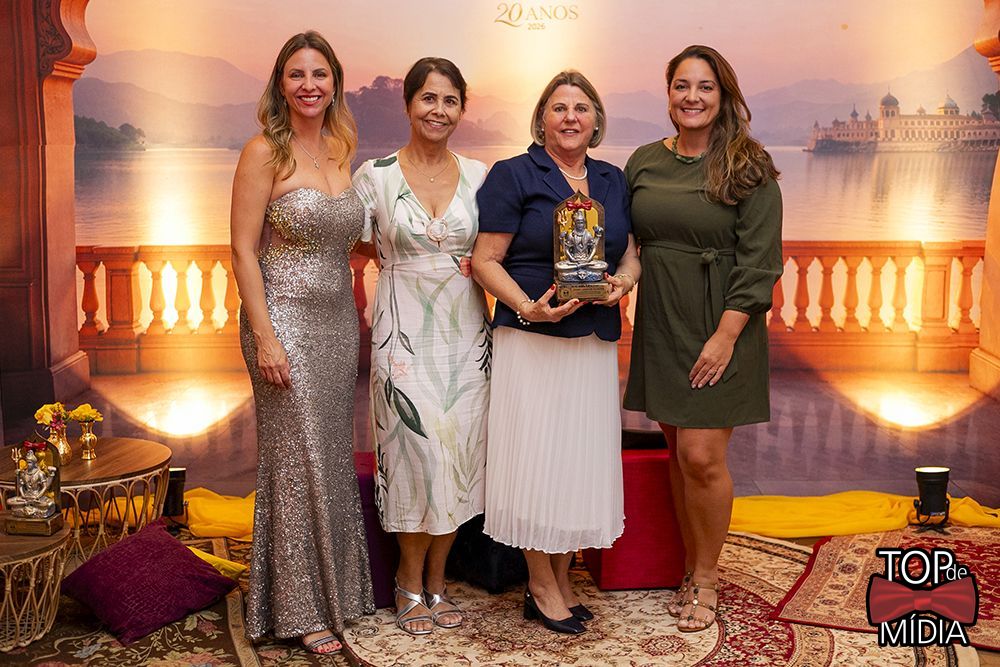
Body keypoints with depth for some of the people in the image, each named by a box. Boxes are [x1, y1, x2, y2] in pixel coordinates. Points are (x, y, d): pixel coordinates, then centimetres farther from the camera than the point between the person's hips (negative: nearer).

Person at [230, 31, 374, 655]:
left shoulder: (341, 153, 11)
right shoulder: (264, 152, -7)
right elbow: (244, 251, -11)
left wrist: (358, 324, 13)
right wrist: (265, 337, -17)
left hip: (339, 322, 6)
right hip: (286, 321, -6)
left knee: (335, 456, 13)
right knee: (297, 460, 1)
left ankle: (337, 588, 28)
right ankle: (301, 608, 15)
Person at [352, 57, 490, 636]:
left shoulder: (478, 175, 6)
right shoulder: (375, 175, -2)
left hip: (467, 333, 3)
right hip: (405, 333, -3)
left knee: (458, 455, 6)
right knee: (418, 452, -4)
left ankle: (436, 578, 25)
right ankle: (412, 581, 19)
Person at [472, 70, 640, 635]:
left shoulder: (613, 181, 14)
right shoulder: (514, 175, -2)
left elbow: (632, 252, 18)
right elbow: (485, 260, -7)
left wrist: (625, 280, -5)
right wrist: (529, 308, -20)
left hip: (596, 344, 5)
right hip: (530, 339, -5)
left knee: (581, 458, 9)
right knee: (537, 456, -2)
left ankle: (563, 579, 25)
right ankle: (541, 587, 15)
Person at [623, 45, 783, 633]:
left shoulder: (748, 168, -4)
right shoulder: (644, 162, 9)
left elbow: (759, 260, -9)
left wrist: (725, 336, -15)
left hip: (721, 326, -4)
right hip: (661, 324, 4)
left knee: (701, 456, -6)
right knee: (678, 453, 9)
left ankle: (706, 577, 15)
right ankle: (692, 569, 24)